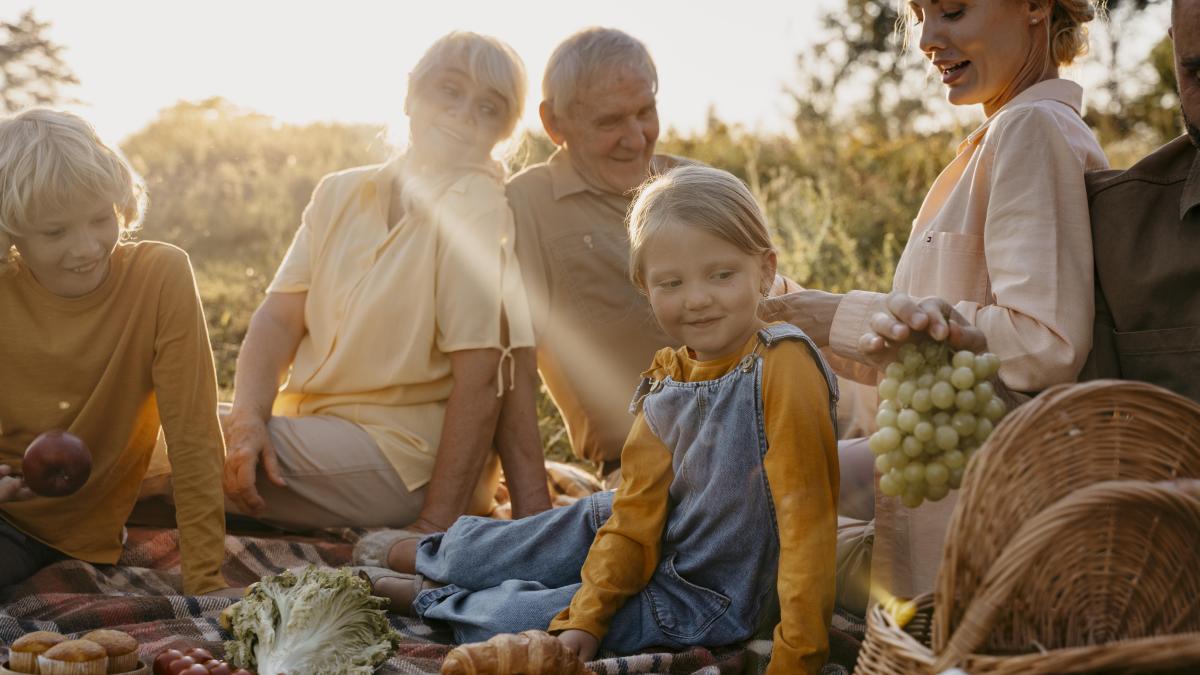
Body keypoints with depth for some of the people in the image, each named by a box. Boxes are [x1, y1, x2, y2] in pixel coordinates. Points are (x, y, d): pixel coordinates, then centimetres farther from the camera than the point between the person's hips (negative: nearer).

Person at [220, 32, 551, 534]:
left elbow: (481, 378, -15)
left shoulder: (476, 205, -10)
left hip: (403, 452, -7)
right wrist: (247, 417, -18)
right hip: (312, 426, 7)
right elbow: (280, 317, 2)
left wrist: (436, 526, -19)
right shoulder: (340, 193, 10)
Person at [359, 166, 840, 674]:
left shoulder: (781, 366, -26)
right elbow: (638, 511, -1)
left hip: (714, 603, -6)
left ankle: (432, 599, 24)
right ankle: (432, 558, 40)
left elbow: (807, 518, -29)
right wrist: (585, 621, -10)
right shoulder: (667, 380, -2)